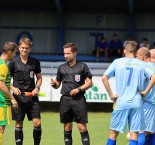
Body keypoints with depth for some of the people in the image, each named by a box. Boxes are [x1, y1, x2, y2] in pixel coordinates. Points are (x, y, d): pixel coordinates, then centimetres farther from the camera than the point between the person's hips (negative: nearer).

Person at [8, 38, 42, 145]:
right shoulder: (14, 63, 0)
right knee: (19, 124, 2)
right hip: (19, 96, -2)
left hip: (32, 96, 2)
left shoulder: (35, 62, 6)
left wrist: (37, 88, -1)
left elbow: (39, 77, 17)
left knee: (37, 123, -5)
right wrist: (13, 88, -13)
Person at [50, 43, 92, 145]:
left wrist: (79, 89, -12)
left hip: (79, 99, -3)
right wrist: (54, 84, -6)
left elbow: (89, 83, 2)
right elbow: (58, 84, 16)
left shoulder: (82, 66, 2)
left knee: (82, 128, -7)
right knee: (67, 128, 5)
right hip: (65, 100, 3)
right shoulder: (62, 68, 11)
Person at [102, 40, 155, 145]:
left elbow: (104, 78, -3)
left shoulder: (117, 62, 4)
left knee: (113, 133, 8)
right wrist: (146, 91, 0)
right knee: (134, 134, 1)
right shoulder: (141, 64, 5)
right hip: (137, 103, 0)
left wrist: (111, 94, 2)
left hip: (121, 102, 0)